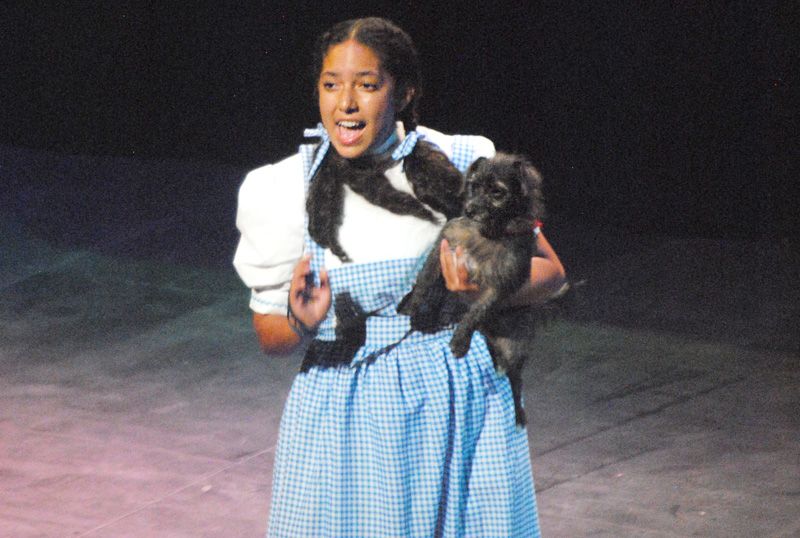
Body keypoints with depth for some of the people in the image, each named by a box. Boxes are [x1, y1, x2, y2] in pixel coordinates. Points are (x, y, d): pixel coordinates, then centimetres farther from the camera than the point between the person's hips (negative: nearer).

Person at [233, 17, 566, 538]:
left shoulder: (461, 162, -4)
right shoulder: (288, 189, -3)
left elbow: (550, 271, 2)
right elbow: (270, 335, 4)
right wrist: (302, 323, -19)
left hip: (464, 400, 0)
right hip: (347, 412, 0)